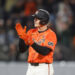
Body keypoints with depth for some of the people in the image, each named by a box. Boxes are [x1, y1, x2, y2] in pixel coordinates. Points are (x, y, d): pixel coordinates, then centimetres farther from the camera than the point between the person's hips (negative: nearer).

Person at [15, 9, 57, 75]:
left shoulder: (51, 34, -8)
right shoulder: (31, 32, 11)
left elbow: (44, 51, -23)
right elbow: (22, 50, 7)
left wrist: (31, 42, -32)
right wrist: (22, 36, -8)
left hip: (44, 68, -6)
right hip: (31, 67, 6)